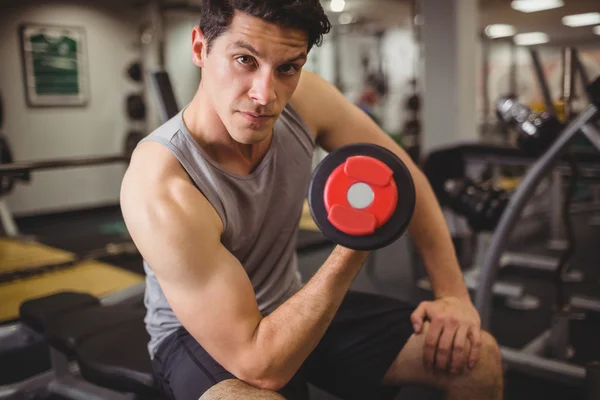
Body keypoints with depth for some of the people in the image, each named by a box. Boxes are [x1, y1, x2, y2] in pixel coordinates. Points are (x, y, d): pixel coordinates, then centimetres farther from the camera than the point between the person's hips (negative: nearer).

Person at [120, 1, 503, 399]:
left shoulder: (305, 98, -18)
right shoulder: (161, 189, -34)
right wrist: (354, 246, -37)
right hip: (196, 335, -4)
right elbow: (259, 366, -33)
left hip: (293, 308, 5)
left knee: (477, 356, -2)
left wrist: (454, 295, -8)